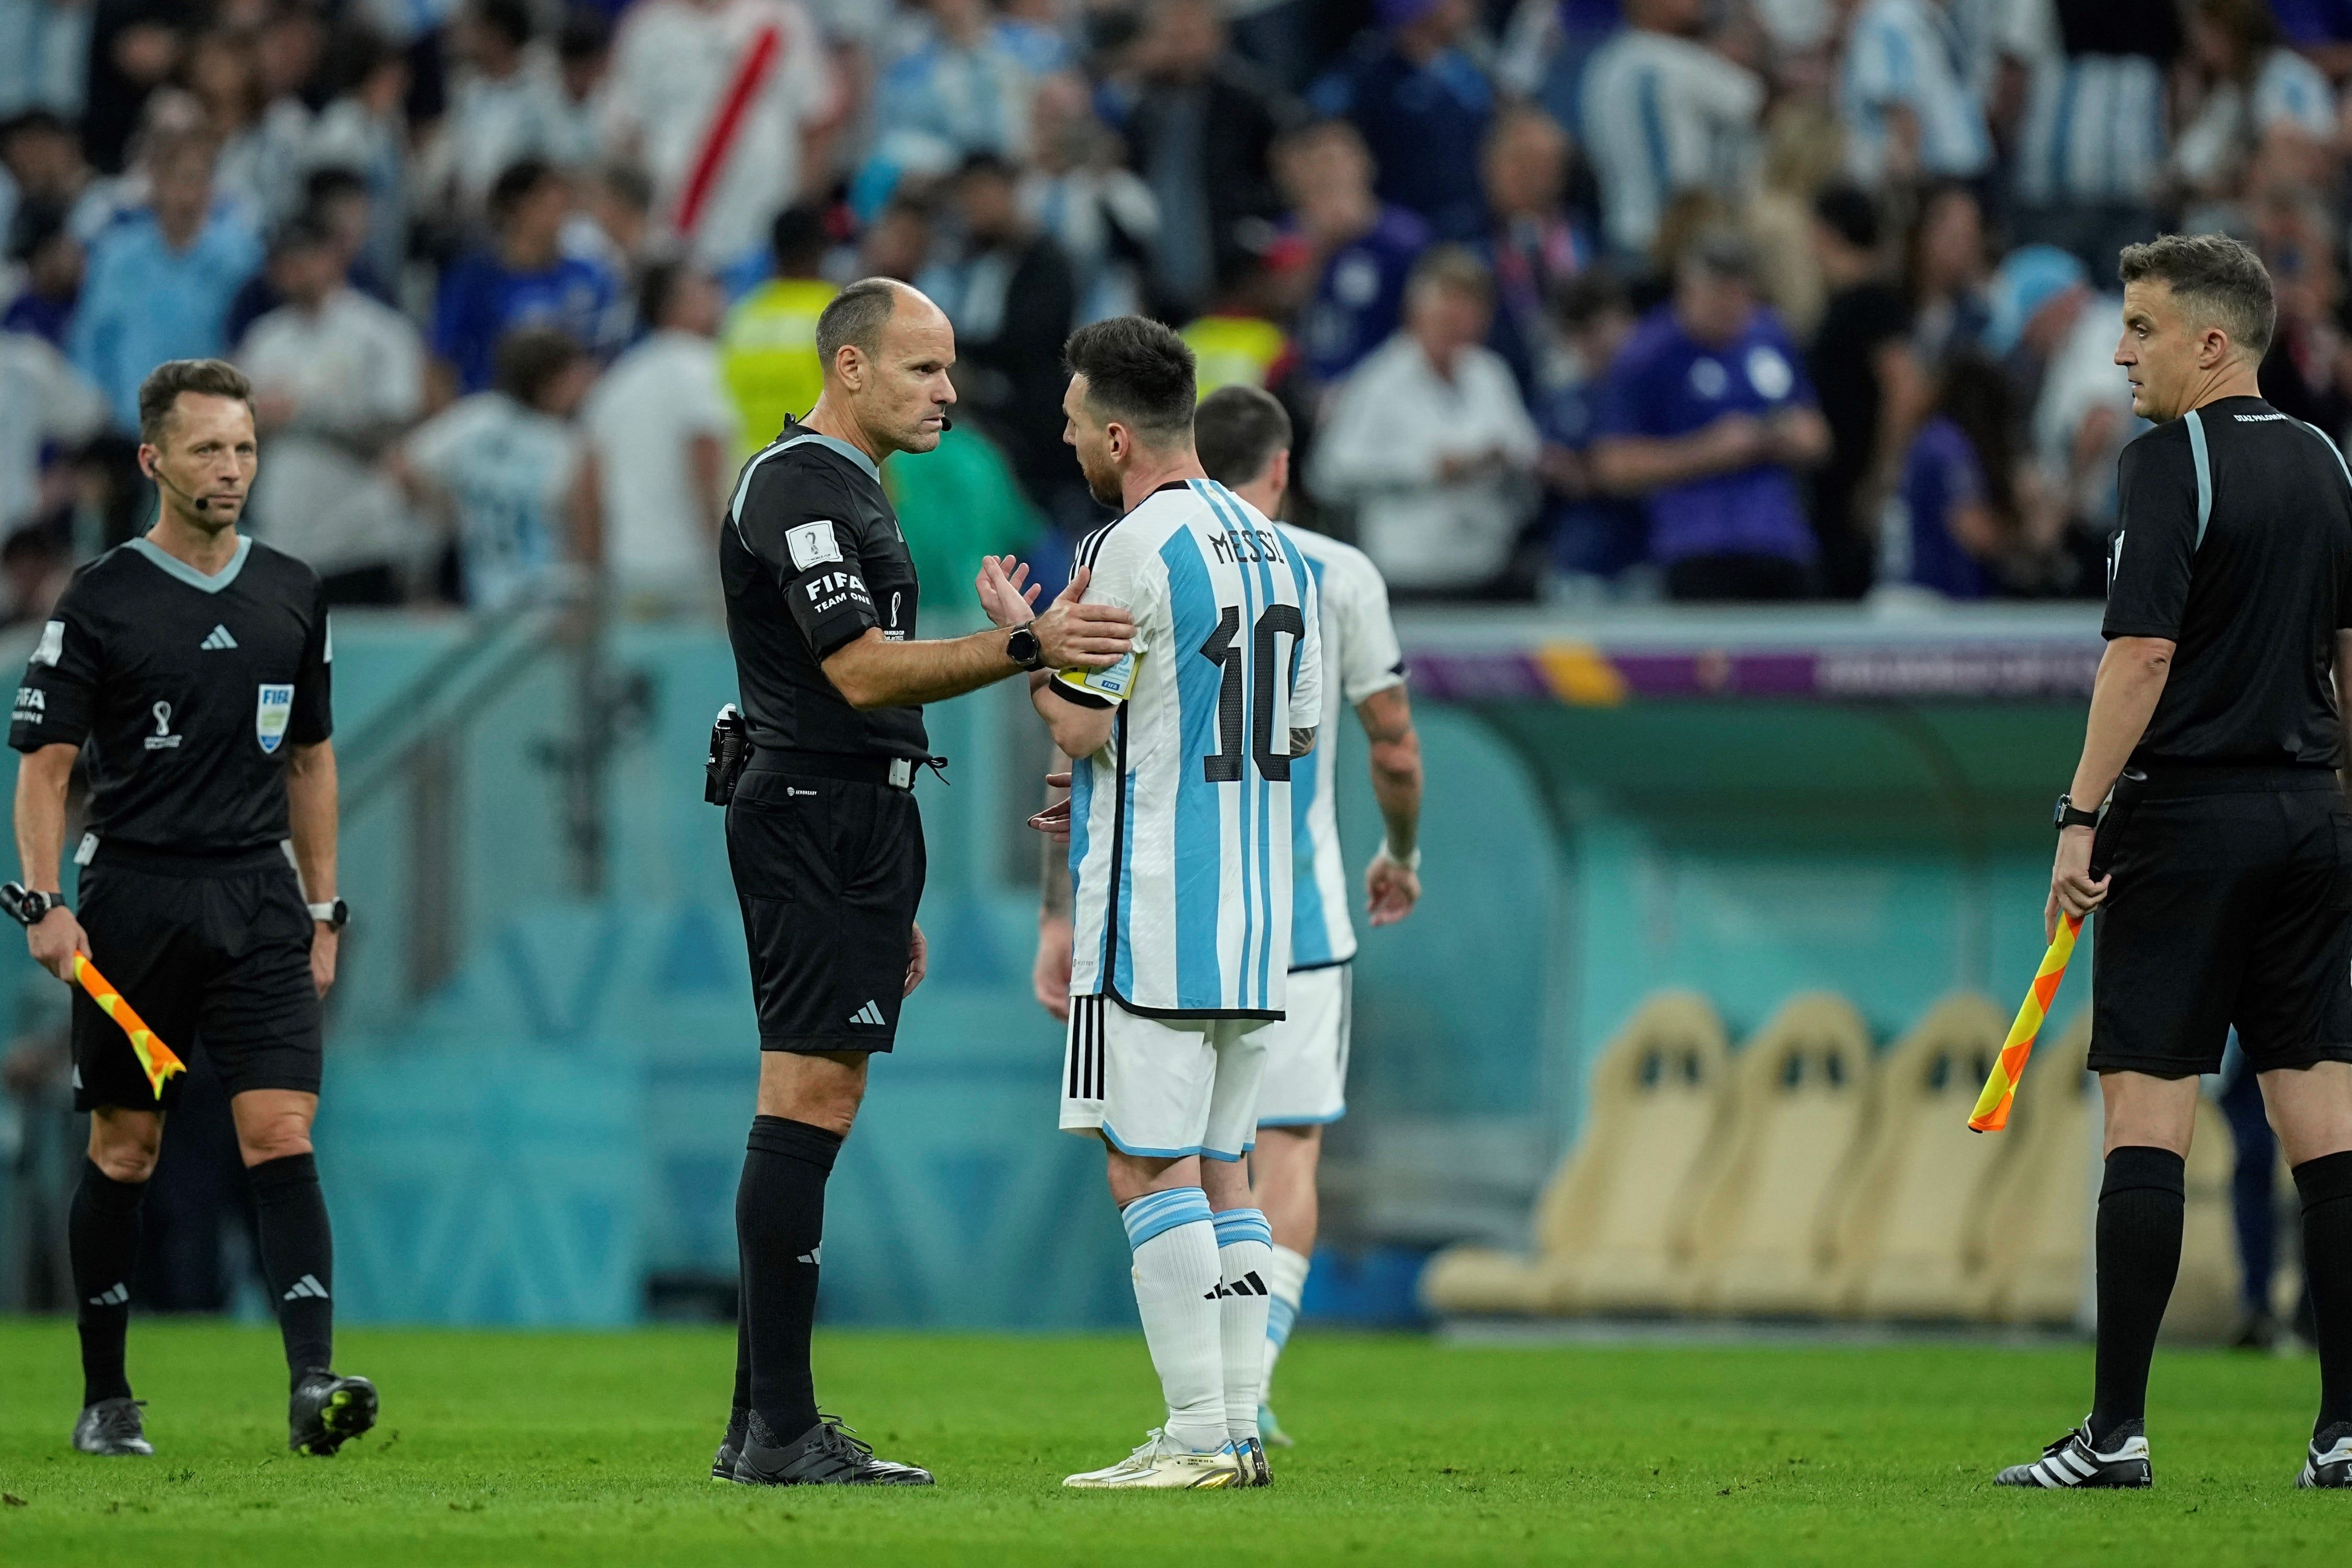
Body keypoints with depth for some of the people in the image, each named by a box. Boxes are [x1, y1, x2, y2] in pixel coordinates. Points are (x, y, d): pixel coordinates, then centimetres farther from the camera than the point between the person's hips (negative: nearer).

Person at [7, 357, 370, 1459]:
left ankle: (313, 1383, -21)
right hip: (133, 901, -2)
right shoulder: (100, 601, -2)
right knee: (124, 1150, 5)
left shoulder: (292, 596, 10)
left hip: (258, 898, 2)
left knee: (281, 1133, -11)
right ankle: (105, 1399, 17)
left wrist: (321, 910, 14)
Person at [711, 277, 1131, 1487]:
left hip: (855, 827, 11)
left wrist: (892, 905, 26)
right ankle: (782, 1432, -15)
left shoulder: (849, 488, 21)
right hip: (813, 826, -11)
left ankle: (761, 1428, 9)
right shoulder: (798, 487, -12)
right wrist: (1025, 647, -32)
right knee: (805, 1108, -12)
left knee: (814, 1113, 9)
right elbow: (861, 671, -23)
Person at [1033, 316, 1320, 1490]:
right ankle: (1240, 1430, 8)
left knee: (1150, 1173, -6)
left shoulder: (1133, 552, -12)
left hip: (1153, 911, -8)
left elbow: (1082, 726, -13)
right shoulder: (1276, 549, 14)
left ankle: (1198, 1437, -11)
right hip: (1257, 913, 8)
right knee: (1221, 1171, 11)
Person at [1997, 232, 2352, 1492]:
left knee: (2146, 1113, -5)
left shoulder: (2172, 461, -10)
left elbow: (2143, 653, -17)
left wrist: (2080, 815, -15)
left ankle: (2118, 1428, -7)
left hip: (2191, 818, -7)